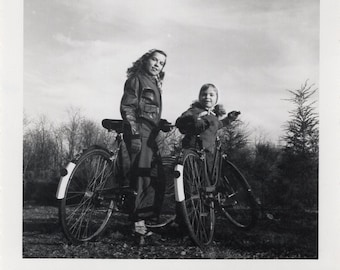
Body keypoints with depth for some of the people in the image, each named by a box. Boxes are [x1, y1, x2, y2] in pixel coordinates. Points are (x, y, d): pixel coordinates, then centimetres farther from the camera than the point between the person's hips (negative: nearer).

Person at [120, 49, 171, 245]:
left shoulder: (156, 83, 25)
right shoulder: (136, 79, -1)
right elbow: (127, 107, -11)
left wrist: (162, 123, 9)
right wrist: (134, 134, -21)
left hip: (151, 134, 9)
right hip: (139, 133, -9)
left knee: (157, 179, 5)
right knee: (143, 177, -15)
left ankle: (142, 222, 10)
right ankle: (139, 224, -15)